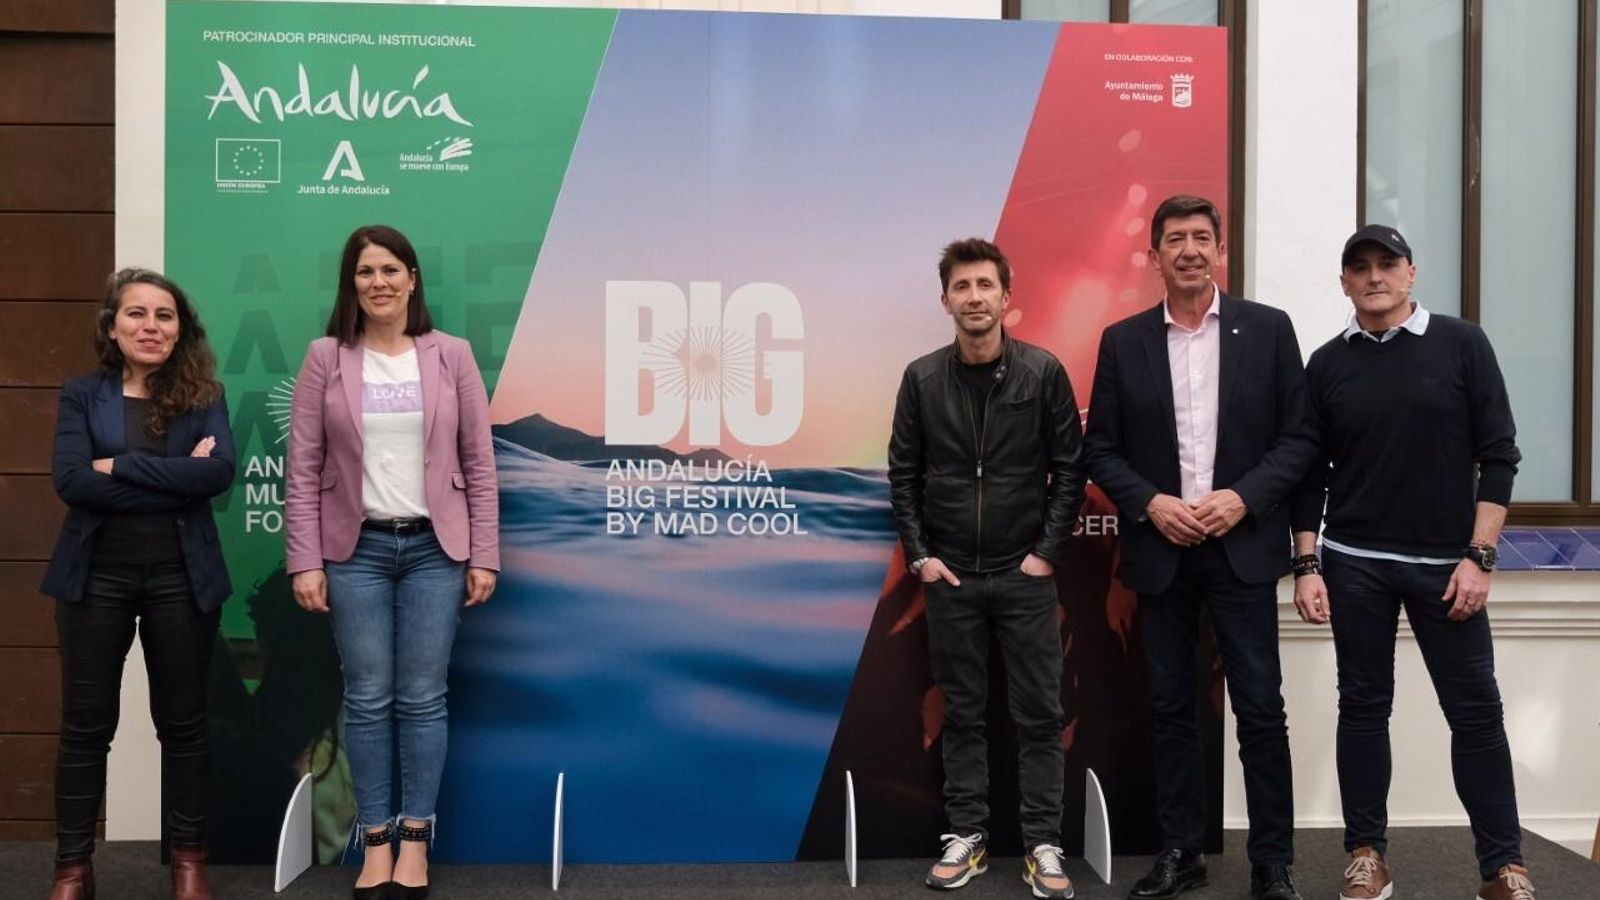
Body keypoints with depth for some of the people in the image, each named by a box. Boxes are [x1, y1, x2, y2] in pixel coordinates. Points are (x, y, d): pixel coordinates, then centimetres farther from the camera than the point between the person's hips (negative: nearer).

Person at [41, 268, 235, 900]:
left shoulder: (203, 395, 3)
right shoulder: (82, 394, 4)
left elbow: (220, 471, -15)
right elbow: (70, 480, -12)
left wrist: (120, 466, -16)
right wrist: (175, 480, -16)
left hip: (181, 577, 0)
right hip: (96, 575, 0)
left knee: (182, 722, 9)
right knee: (86, 725, 8)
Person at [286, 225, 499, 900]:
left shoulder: (451, 356, 3)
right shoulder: (325, 360, 2)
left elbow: (479, 462, 3)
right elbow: (302, 469, 1)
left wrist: (483, 556, -1)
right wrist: (304, 562, -5)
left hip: (434, 547, 0)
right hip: (357, 549, 0)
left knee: (422, 698, 4)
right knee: (367, 699, 4)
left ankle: (415, 843, 15)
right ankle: (376, 843, 16)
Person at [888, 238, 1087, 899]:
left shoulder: (1044, 372, -3)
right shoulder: (922, 378, 1)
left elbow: (1069, 469, -1)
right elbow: (903, 474, 5)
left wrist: (1048, 551, -7)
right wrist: (919, 556, -2)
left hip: (1025, 573, -1)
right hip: (950, 575, 1)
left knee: (1040, 713, 3)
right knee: (961, 712, 9)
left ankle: (1043, 847, 12)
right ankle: (966, 837, 20)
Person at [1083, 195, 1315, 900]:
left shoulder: (1267, 328, 2)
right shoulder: (1122, 341, 5)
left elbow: (1300, 436, 0)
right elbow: (1100, 448, 5)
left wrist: (1243, 498, -13)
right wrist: (1150, 503, -10)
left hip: (1242, 547, -1)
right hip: (1160, 550, 2)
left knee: (1260, 709, 1)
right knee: (1170, 707, 9)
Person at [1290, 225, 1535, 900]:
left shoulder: (1461, 344, -1)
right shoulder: (1327, 363, 4)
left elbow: (1497, 453, -3)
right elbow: (1311, 472, 5)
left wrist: (1479, 557, -9)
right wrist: (1306, 566, -1)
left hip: (1446, 562, -1)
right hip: (1354, 564, 1)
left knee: (1476, 710, 2)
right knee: (1363, 707, 7)